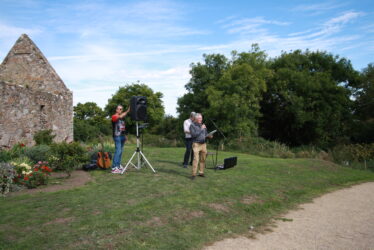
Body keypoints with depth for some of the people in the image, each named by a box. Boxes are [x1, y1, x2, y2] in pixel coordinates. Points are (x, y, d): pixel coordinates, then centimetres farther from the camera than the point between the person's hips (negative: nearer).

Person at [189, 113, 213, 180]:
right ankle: (193, 174, -8)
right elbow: (193, 135, -15)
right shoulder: (192, 125, -3)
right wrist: (201, 129, -15)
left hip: (203, 144, 6)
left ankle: (201, 172, 16)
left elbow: (205, 134, 20)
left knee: (203, 159, 6)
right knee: (196, 159, -12)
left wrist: (209, 136, -3)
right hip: (196, 144, -6)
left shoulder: (203, 125, 14)